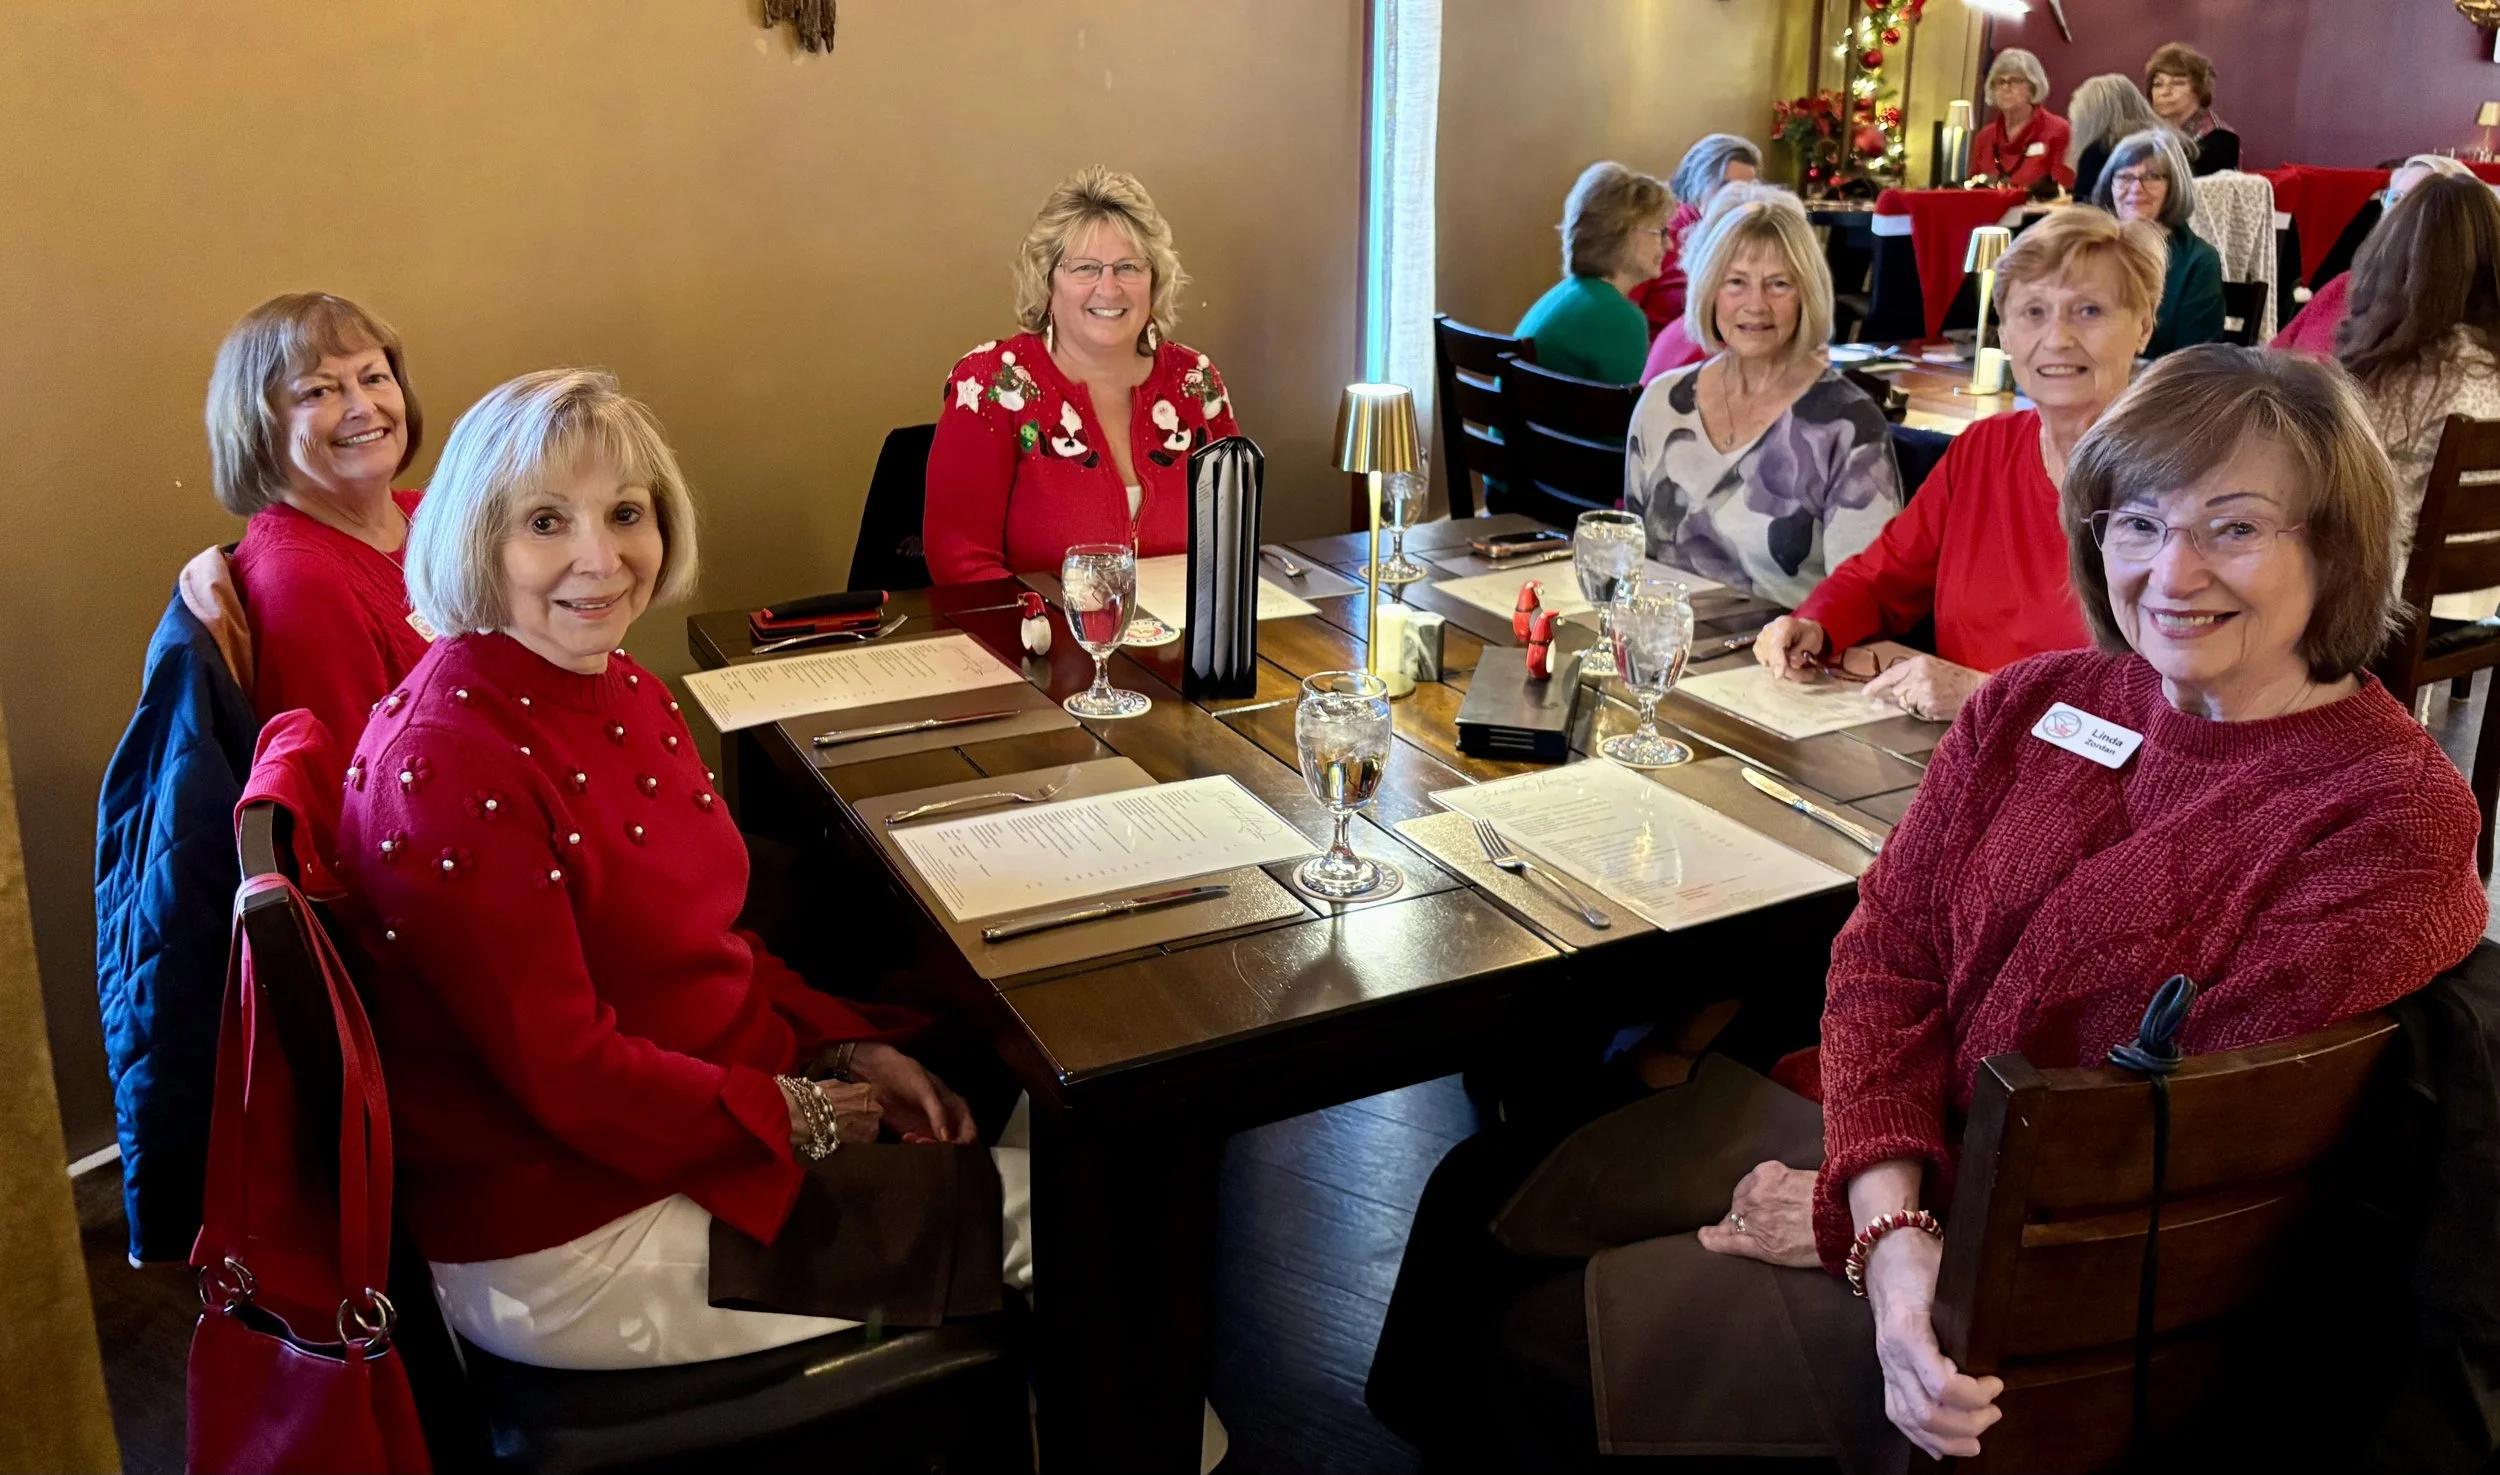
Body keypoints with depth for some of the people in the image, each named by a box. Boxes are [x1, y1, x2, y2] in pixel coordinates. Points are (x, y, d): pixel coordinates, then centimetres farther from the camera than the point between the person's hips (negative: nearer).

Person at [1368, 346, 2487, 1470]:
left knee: (1541, 1348, -8)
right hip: (1890, 1140, 6)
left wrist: (1869, 1220, -18)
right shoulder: (2033, 704, 1)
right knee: (1480, 1193, 4)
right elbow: (1886, 952, -4)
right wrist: (1890, 1224, -21)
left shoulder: (2393, 819, -18)